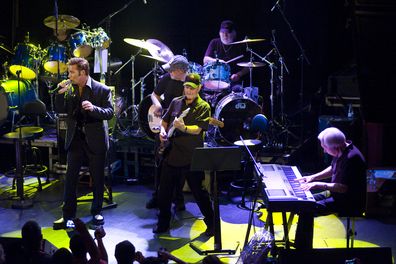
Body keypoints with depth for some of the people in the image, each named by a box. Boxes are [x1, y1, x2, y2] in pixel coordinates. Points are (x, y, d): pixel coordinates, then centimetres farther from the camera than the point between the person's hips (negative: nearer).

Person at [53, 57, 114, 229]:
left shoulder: (102, 90, -9)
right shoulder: (69, 88, 2)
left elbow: (110, 112, -13)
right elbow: (60, 110, 5)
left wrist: (94, 108, -31)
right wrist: (60, 93, -12)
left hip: (95, 140, -3)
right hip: (75, 139, 3)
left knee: (98, 178, 8)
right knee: (70, 178, 2)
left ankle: (97, 212, 24)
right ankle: (68, 215, 9)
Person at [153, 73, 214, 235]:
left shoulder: (203, 107, -5)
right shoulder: (175, 102, 10)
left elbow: (198, 129, -17)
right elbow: (165, 120, 20)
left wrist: (183, 128, -36)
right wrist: (163, 131, -1)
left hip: (191, 158, -5)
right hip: (171, 154, 5)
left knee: (199, 193, 1)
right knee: (164, 192, 11)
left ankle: (211, 224, 15)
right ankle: (163, 223, 26)